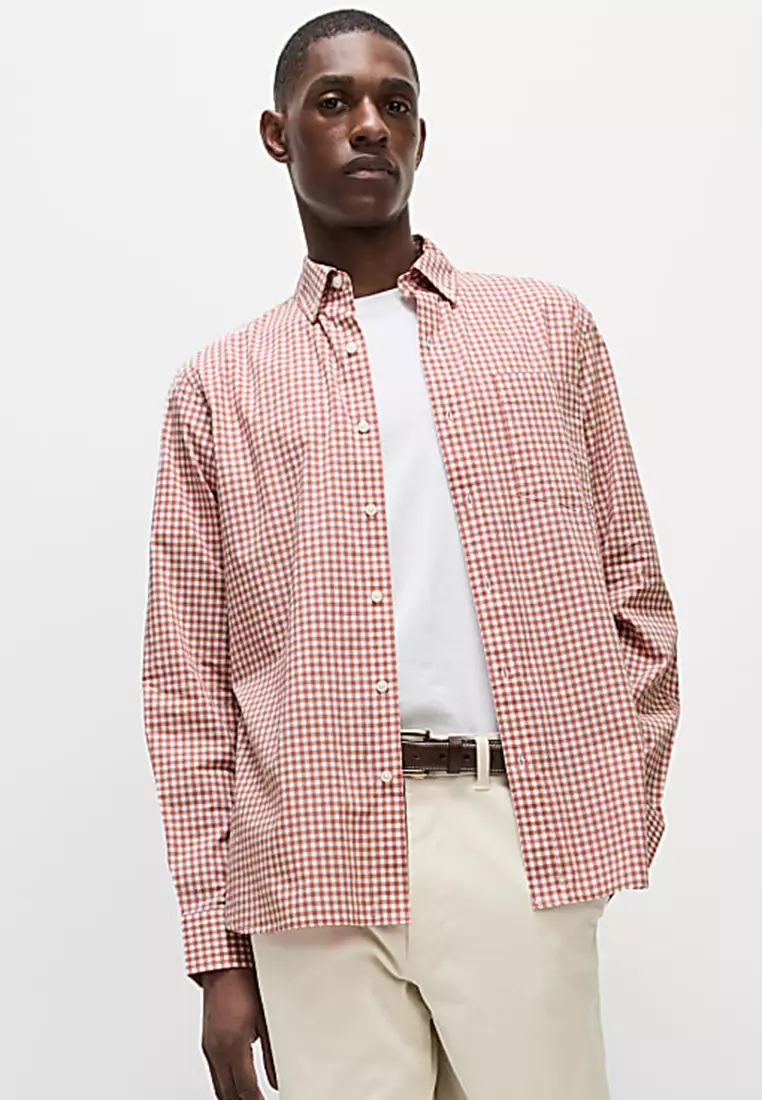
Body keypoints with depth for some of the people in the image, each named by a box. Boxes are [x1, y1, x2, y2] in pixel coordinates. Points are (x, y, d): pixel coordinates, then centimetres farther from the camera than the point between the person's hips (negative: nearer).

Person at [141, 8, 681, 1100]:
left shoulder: (550, 328, 12)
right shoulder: (218, 387, 10)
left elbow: (635, 595, 13)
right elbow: (190, 682, 7)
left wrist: (622, 820, 5)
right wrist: (218, 949, 4)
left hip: (528, 838, 1)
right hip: (319, 863, 0)